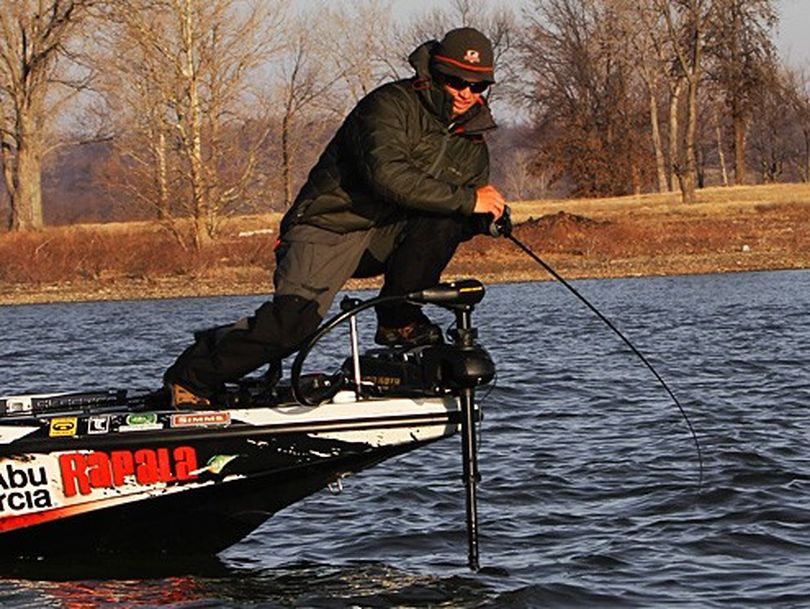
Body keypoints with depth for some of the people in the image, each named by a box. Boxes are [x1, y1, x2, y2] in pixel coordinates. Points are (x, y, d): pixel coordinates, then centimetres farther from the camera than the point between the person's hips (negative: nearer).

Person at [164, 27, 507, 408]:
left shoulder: (471, 141, 9)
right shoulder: (391, 105, -14)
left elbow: (464, 219, 12)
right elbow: (386, 174, -31)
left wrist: (487, 213, -14)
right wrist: (468, 200, -28)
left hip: (383, 239, 6)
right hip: (330, 225, -6)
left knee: (445, 220, -22)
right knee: (293, 321, -26)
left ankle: (398, 320, -10)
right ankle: (189, 378, -7)